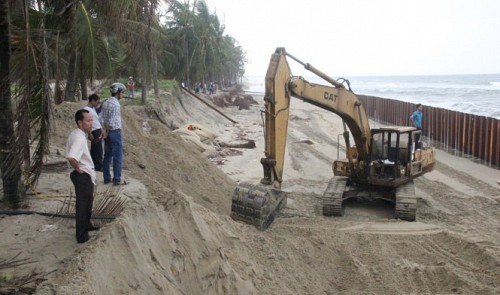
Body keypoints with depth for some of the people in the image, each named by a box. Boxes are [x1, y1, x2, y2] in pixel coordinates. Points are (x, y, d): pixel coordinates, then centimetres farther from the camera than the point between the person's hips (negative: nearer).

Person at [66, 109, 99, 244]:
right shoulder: (79, 137, -26)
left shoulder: (76, 133, 5)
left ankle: (87, 225, 45)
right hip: (83, 176, -10)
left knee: (88, 202, 26)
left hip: (85, 175, 10)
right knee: (83, 205, 3)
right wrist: (78, 169, -22)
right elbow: (71, 157, -40)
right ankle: (82, 236, 15)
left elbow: (71, 153, 21)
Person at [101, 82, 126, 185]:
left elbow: (102, 118, 6)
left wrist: (105, 131, 3)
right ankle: (117, 180, 2)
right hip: (115, 132, -8)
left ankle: (107, 178, 19)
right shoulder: (116, 104, -17)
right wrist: (107, 133, -9)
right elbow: (112, 121, -19)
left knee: (107, 156, 13)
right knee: (118, 157, -1)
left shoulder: (105, 102, 9)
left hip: (108, 133, 8)